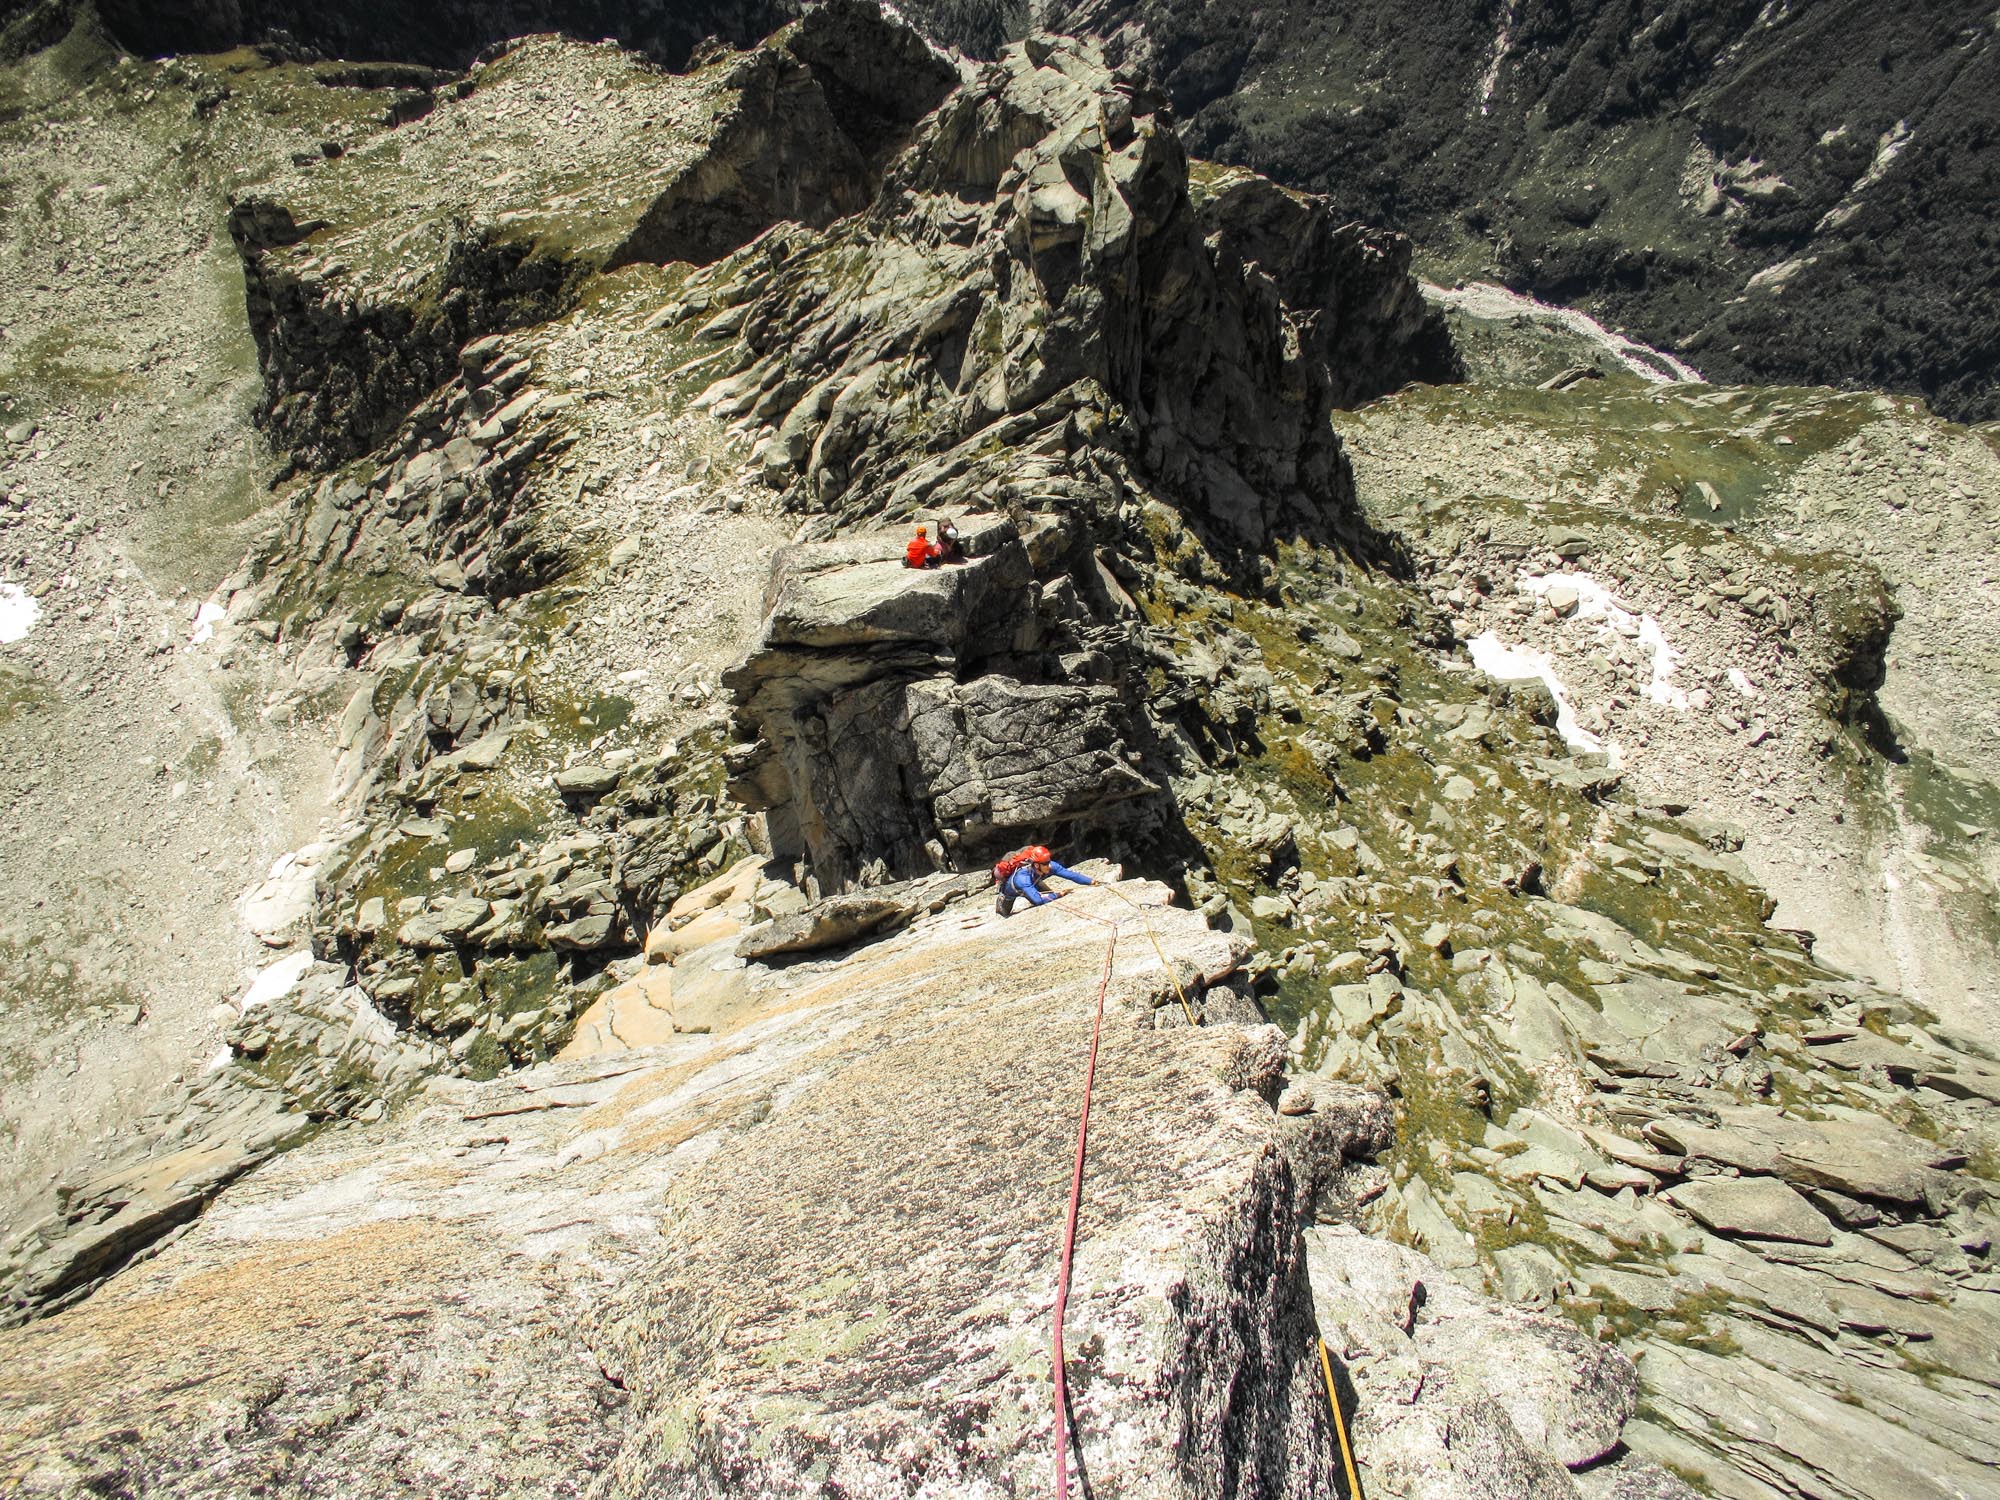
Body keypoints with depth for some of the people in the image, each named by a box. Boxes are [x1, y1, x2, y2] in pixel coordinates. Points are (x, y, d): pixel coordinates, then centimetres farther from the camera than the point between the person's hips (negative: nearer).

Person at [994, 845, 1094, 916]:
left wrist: (1090, 881, -40)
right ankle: (998, 901, 49)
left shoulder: (1049, 866, -35)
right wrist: (1058, 894, -46)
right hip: (1010, 891, -4)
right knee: (1005, 913, 16)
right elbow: (1037, 900, -55)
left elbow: (1069, 874, -33)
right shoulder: (1023, 877, -51)